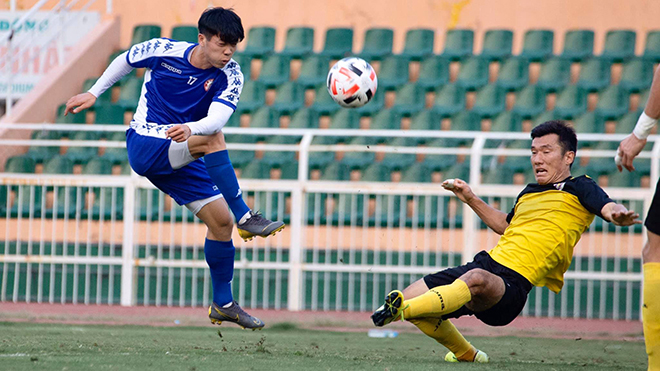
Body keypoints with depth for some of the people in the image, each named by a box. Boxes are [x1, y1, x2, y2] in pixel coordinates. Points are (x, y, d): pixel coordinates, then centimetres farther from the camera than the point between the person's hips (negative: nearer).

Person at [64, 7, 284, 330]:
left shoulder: (229, 75, -10)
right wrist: (93, 93, 13)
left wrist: (190, 129, -49)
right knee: (212, 138, -30)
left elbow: (217, 117, -29)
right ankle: (246, 219, -30)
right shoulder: (163, 51, -12)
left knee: (221, 221, -2)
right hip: (144, 146, -4)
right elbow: (125, 60, 9)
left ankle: (223, 304, 14)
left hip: (180, 158, 4)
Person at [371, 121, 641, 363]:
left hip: (514, 282, -8)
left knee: (476, 279, -41)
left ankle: (399, 310, -54)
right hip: (487, 261, 8)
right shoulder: (529, 193, 24)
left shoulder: (579, 188, 4)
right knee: (410, 296, 1)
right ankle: (466, 355, 21)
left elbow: (609, 208, -16)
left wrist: (618, 215, -39)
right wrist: (471, 199, 37)